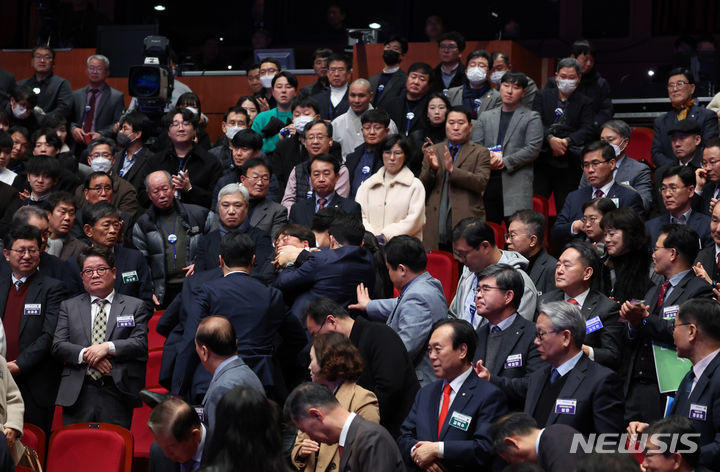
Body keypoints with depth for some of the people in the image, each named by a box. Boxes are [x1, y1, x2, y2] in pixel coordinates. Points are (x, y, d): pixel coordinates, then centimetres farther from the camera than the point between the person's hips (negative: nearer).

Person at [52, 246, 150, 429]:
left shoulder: (135, 307, 11)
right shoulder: (69, 307, 16)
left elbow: (141, 344, -1)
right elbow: (58, 346, 6)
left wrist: (108, 347, -15)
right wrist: (85, 354, -12)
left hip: (118, 395, -1)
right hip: (78, 396, 1)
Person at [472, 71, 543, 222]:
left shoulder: (531, 118, 8)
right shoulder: (485, 116, 19)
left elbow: (533, 149, -3)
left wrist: (505, 162, -12)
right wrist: (487, 159, -11)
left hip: (516, 182, -3)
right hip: (487, 182, 3)